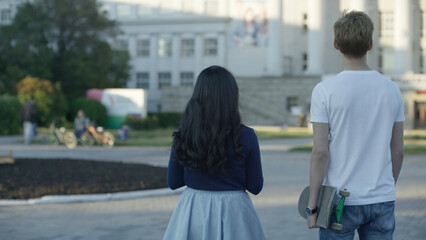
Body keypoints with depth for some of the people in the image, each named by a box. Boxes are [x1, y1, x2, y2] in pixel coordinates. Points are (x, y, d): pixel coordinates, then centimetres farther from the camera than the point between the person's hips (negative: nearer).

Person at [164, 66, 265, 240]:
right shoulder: (246, 137, -11)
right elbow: (255, 187, -4)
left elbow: (173, 183, 3)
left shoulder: (184, 135, -6)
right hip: (232, 213, -2)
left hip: (192, 213, 2)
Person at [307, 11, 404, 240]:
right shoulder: (391, 90, 3)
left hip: (342, 202, -3)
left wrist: (312, 205, -6)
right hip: (383, 201, 3)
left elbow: (321, 152, -12)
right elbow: (398, 151, 8)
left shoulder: (325, 90, -9)